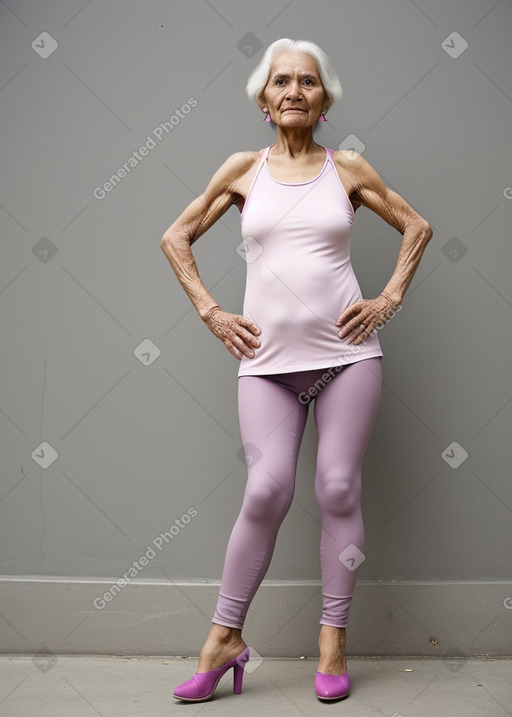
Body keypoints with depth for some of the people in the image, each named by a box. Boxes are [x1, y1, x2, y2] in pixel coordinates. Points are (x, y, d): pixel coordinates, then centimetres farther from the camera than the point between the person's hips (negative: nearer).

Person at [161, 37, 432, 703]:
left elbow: (416, 227, 17)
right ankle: (225, 638, 7)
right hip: (268, 356, 0)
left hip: (345, 350, 0)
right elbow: (176, 238, 14)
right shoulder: (243, 169, 8)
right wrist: (210, 312, 6)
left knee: (339, 490, 0)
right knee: (267, 491, -9)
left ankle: (333, 641, 12)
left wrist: (389, 299, 6)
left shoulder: (348, 168, 7)